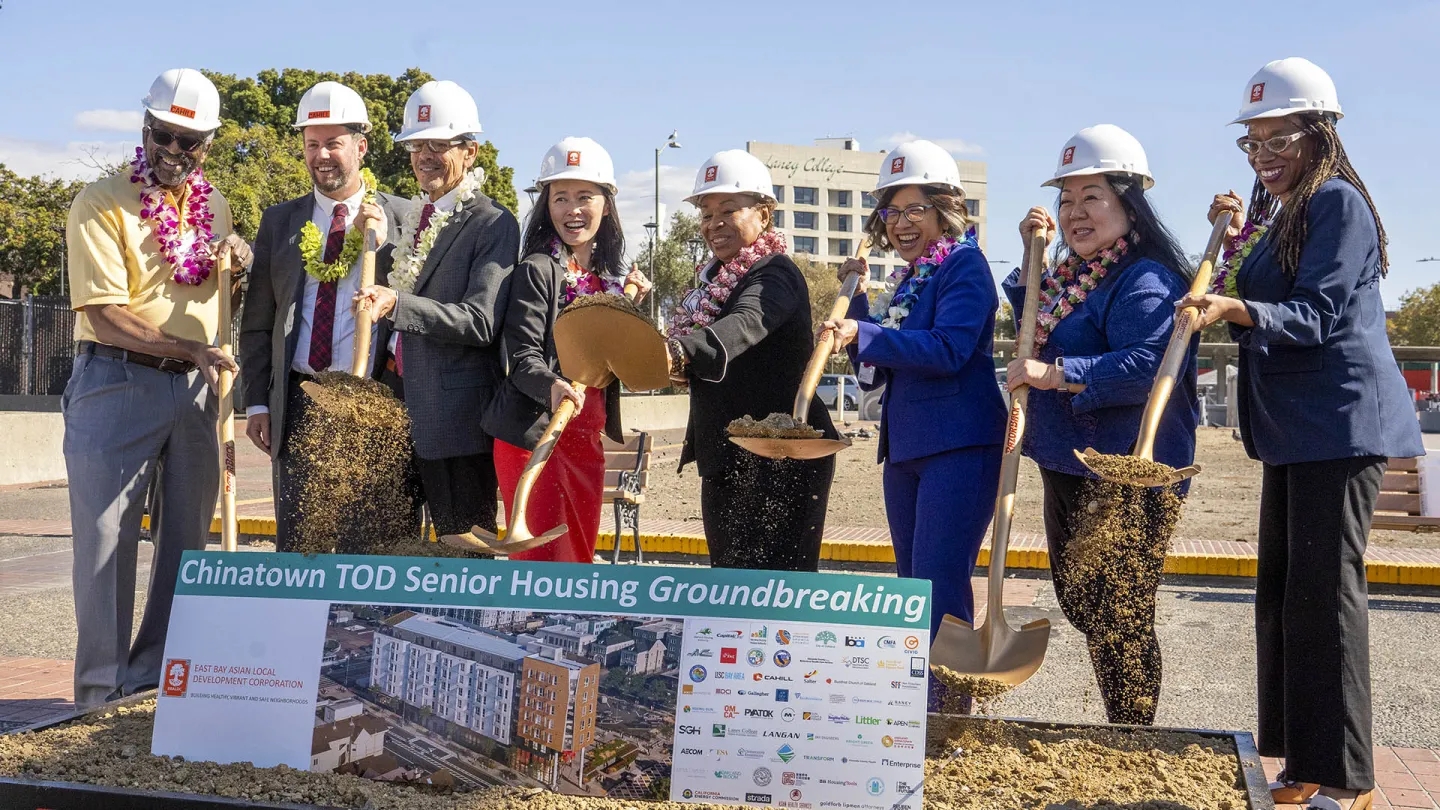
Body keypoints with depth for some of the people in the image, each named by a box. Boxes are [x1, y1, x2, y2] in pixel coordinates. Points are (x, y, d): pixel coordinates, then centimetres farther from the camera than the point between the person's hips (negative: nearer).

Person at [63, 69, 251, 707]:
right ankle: (105, 690, 10)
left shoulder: (214, 206, 11)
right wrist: (190, 349, -22)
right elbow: (107, 317, -14)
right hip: (117, 384, -5)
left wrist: (240, 264, 2)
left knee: (187, 540, 10)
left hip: (194, 391, 6)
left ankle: (159, 678, 21)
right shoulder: (101, 203, -6)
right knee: (107, 540, 0)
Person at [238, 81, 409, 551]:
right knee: (294, 545, 6)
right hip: (299, 405, 3)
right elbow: (257, 322, 12)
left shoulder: (400, 218, 4)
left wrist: (382, 245, -13)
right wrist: (256, 403, 5)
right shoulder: (279, 221, 13)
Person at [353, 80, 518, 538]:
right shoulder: (411, 218, 16)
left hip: (457, 416, -7)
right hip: (403, 409, 7)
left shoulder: (493, 226, -8)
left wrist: (396, 303, -27)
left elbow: (481, 322, -19)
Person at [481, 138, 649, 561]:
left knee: (579, 557, 13)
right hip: (534, 435, -7)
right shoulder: (538, 270, -7)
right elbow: (523, 357, -14)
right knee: (541, 559, -6)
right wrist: (553, 387, -33)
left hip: (586, 438, 7)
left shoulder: (608, 275, 13)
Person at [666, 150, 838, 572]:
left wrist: (682, 351, -52)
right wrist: (679, 364, 4)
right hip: (724, 459, 9)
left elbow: (746, 324, -36)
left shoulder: (775, 273, -13)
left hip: (780, 460, -9)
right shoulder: (714, 278, 15)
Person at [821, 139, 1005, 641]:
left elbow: (950, 349, -22)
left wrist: (863, 334, -24)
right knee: (912, 588, 14)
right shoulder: (907, 278, 17)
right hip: (905, 447, 9)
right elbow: (874, 370, 16)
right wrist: (856, 298, 5)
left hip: (959, 447, -9)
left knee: (939, 588, -11)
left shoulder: (964, 265, -7)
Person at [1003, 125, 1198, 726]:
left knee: (1119, 619, -4)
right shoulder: (1071, 274, 14)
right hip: (1066, 469, 10)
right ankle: (1120, 733, 34)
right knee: (1082, 607, 19)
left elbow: (1149, 365, -29)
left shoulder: (1147, 279, -16)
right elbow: (1040, 336, 24)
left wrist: (1056, 375, -26)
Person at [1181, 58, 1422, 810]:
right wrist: (1236, 241, 5)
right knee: (1282, 591, 10)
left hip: (1339, 422, -10)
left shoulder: (1336, 202, -9)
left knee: (1323, 590, -9)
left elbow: (1315, 316, -19)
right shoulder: (1276, 212, 18)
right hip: (1291, 426, 10)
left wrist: (1237, 310, -35)